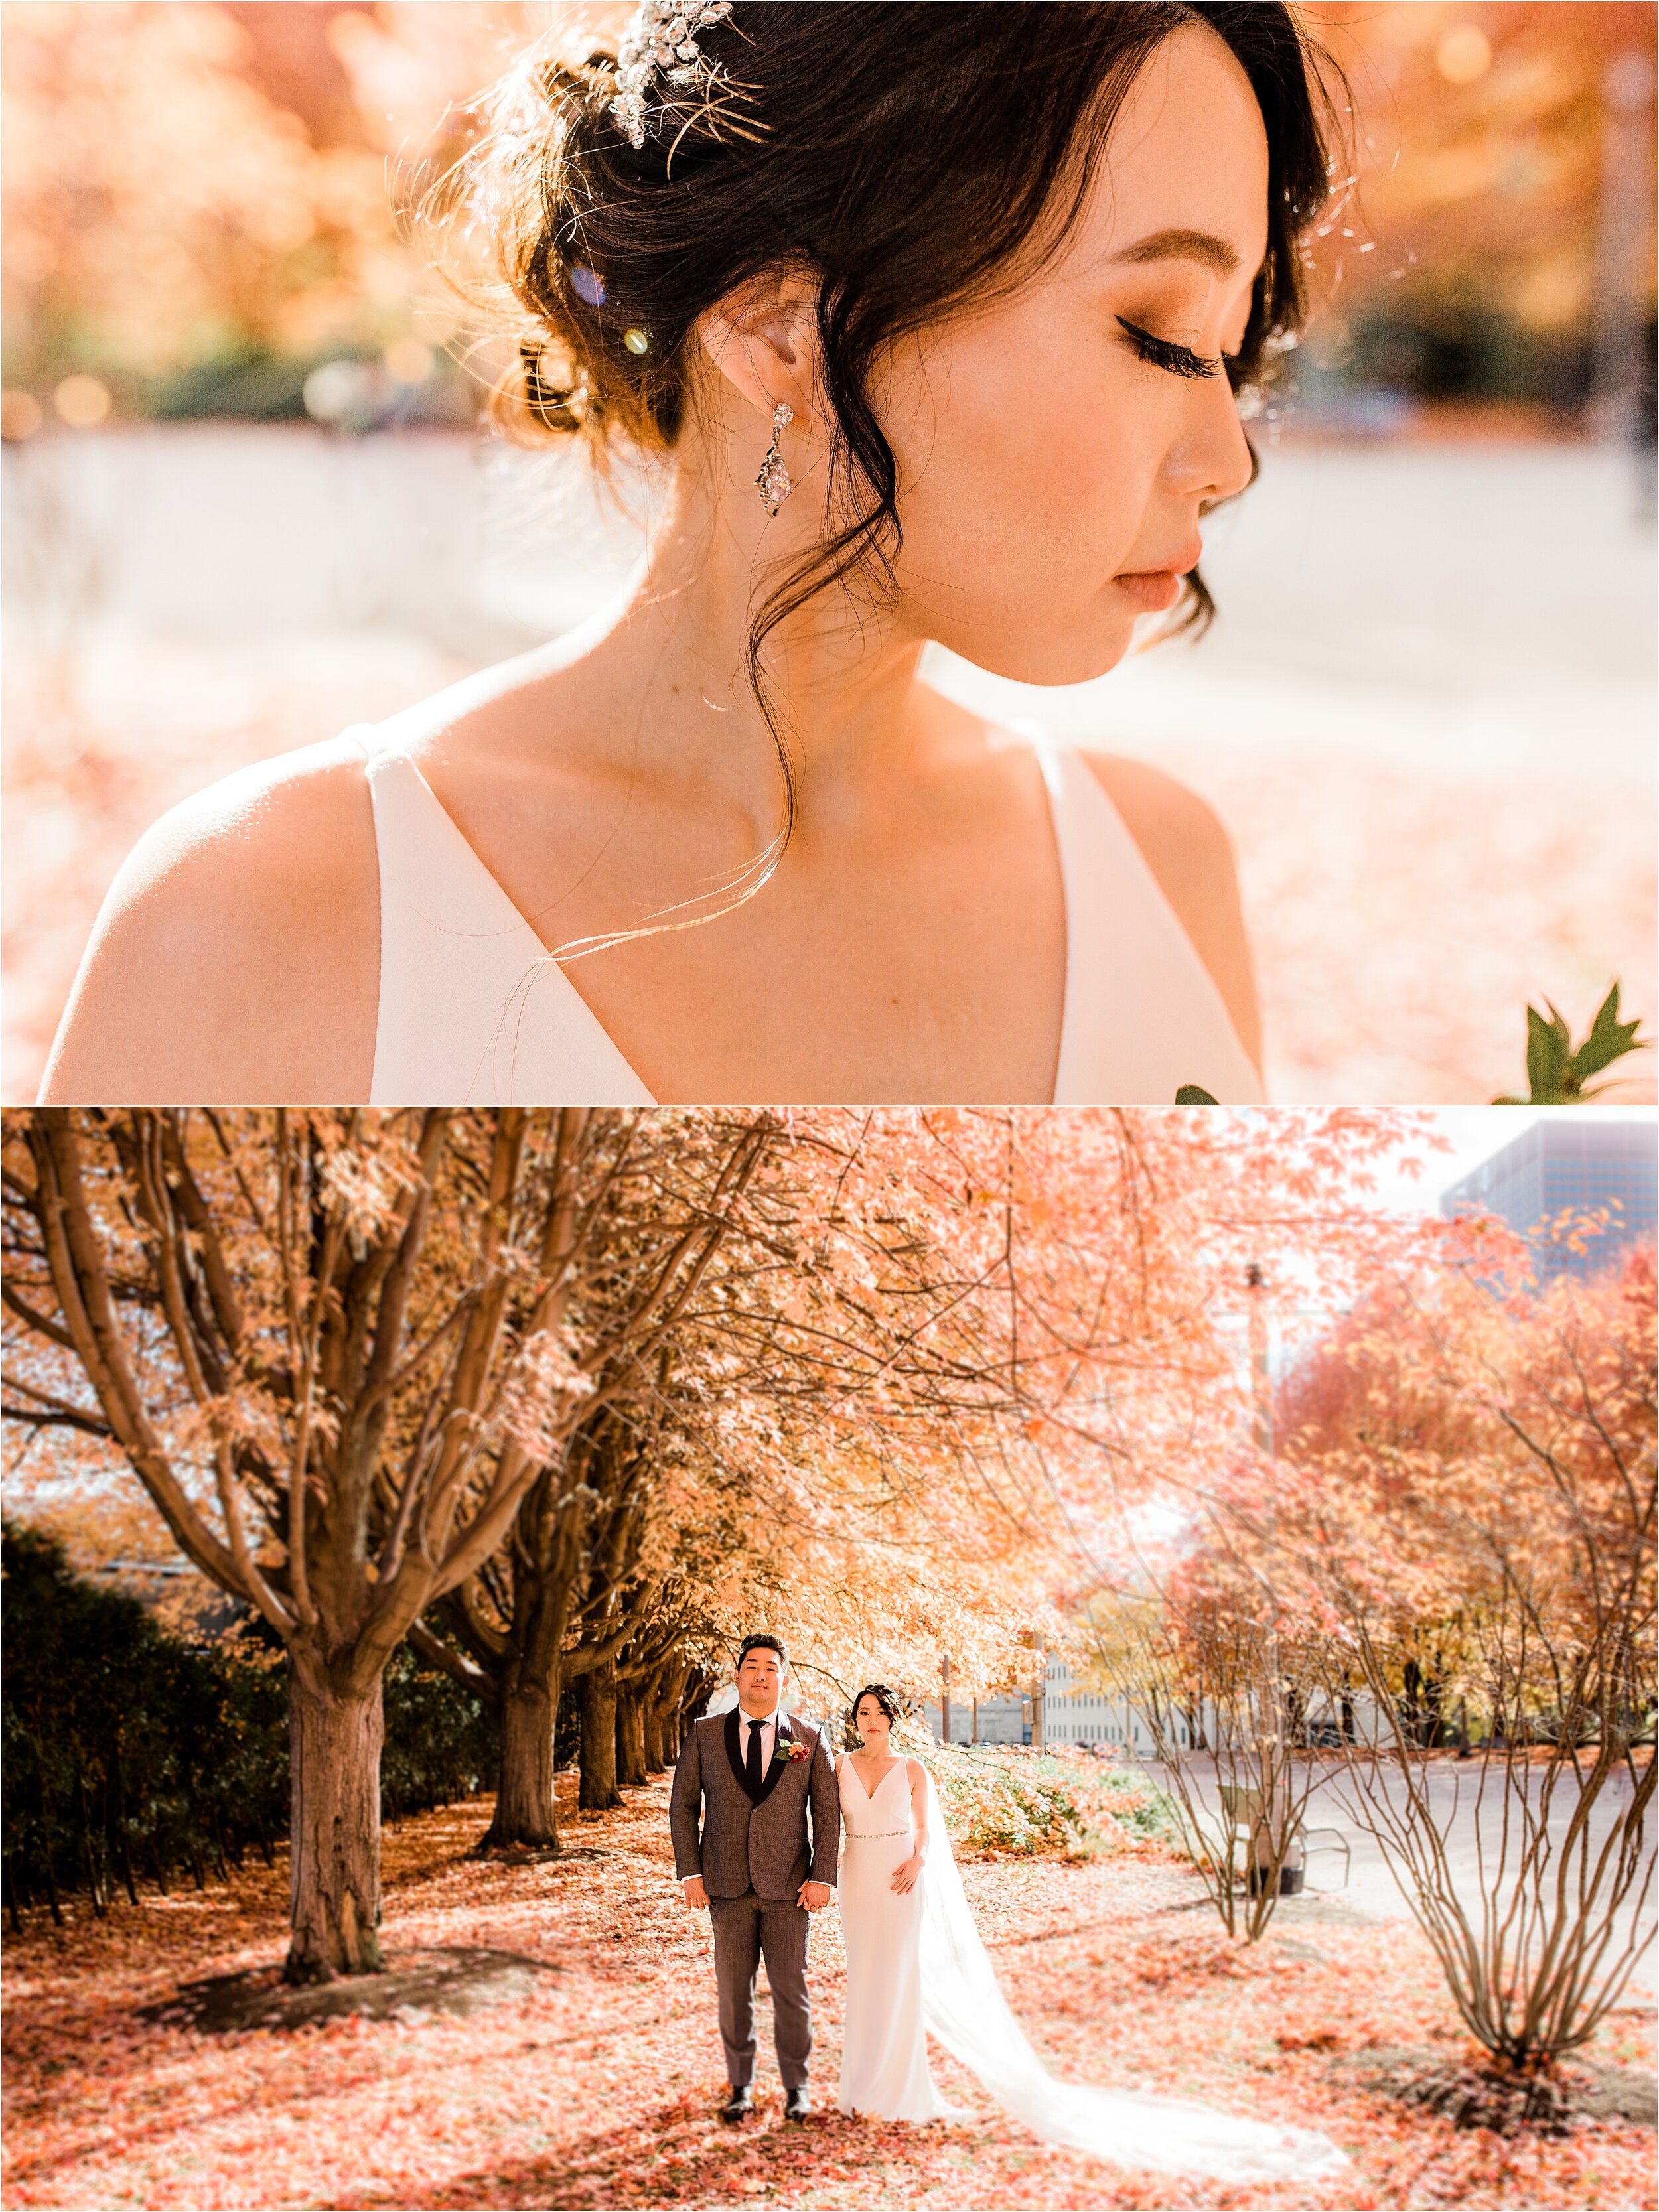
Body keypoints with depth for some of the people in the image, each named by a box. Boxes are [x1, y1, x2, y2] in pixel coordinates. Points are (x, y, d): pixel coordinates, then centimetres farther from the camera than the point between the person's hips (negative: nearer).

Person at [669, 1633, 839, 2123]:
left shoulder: (808, 1740, 3)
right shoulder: (705, 1735, 4)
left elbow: (827, 1814, 3)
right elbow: (683, 1805, 5)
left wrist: (822, 1878, -5)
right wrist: (690, 1874, -2)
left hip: (788, 1888, -1)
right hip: (728, 1886, 1)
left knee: (791, 1991, 2)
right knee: (734, 1991, 6)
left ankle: (796, 2087, 15)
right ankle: (741, 2087, 17)